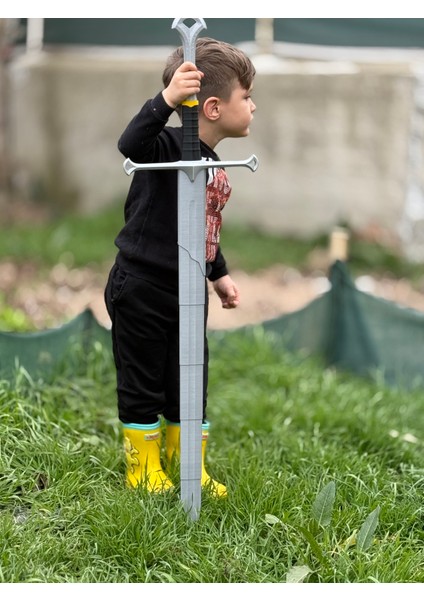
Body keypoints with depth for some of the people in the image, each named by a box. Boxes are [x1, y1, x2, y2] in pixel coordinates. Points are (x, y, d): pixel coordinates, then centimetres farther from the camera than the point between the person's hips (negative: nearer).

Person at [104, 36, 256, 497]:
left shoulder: (213, 164, 9)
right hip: (141, 289, -8)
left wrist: (219, 273, 26)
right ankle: (144, 469, 25)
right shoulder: (170, 144, -17)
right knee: (142, 387, 8)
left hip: (188, 293, 8)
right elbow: (131, 145, -40)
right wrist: (165, 101, -53)